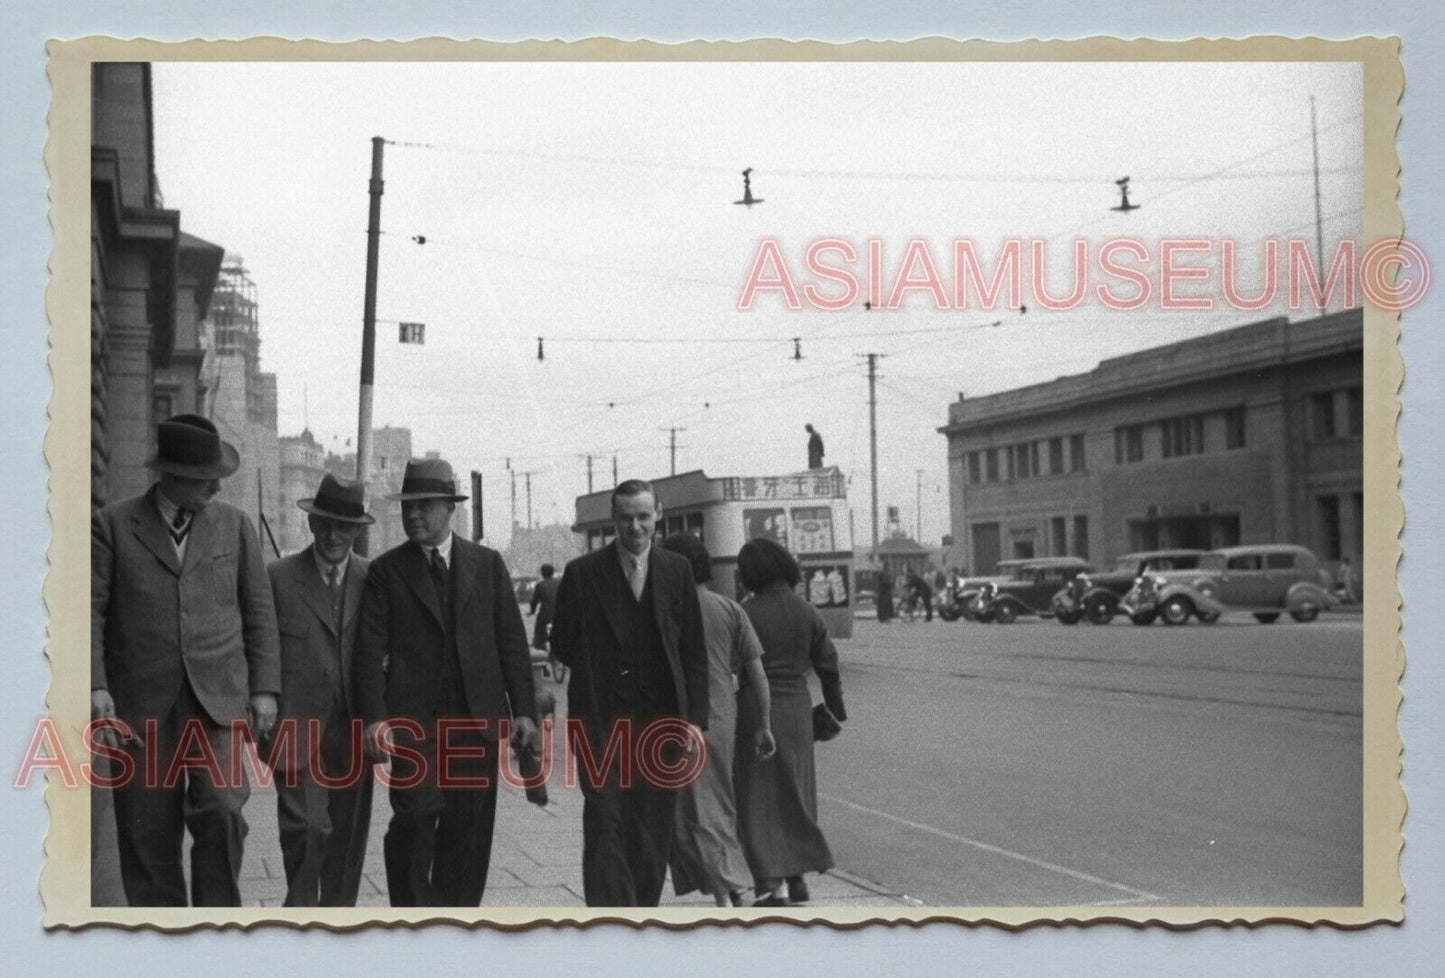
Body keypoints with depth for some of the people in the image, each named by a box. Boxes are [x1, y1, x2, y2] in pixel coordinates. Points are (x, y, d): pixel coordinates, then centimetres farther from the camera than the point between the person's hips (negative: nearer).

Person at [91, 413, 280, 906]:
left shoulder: (235, 526, 9)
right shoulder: (113, 525, 2)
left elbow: (258, 613, 11)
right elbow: (92, 613, -1)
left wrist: (264, 688, 5)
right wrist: (95, 688, -12)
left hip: (220, 698, 1)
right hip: (143, 705, 0)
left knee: (222, 810, -16)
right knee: (148, 834, 4)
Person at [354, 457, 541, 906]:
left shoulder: (487, 563, 11)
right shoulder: (386, 571, 6)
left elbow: (512, 641, 9)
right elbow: (370, 649, 0)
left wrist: (523, 710, 2)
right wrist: (374, 717, -12)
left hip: (477, 717, 2)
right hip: (413, 717, -2)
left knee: (469, 830, 4)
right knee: (415, 818, -14)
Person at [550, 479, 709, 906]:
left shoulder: (677, 571, 6)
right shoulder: (583, 572, 0)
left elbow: (694, 651, 5)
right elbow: (562, 643, 8)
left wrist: (696, 719, -1)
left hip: (660, 718, 2)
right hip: (600, 718, -2)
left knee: (653, 830, 8)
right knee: (605, 824, -9)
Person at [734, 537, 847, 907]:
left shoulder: (745, 613, -10)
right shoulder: (808, 613, 1)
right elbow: (828, 665, 7)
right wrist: (836, 709, 20)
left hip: (755, 709, -4)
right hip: (796, 709, 4)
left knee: (758, 800, 3)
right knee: (795, 795, 17)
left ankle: (769, 882, -5)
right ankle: (797, 877, 19)